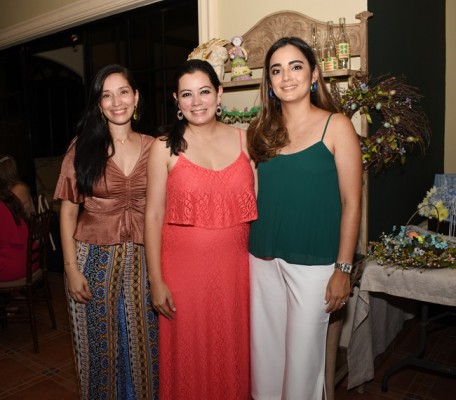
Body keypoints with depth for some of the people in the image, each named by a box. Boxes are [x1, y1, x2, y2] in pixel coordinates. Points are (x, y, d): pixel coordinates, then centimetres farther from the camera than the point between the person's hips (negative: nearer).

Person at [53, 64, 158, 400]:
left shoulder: (153, 148, 2)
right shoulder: (82, 148, -1)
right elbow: (68, 211, -1)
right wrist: (71, 268, -6)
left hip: (144, 260, 1)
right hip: (95, 260, -1)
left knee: (145, 345, 12)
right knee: (100, 348, 13)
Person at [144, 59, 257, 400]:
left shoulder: (243, 140, 3)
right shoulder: (166, 147, -3)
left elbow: (256, 206, 6)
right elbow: (154, 215, -4)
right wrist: (156, 281, -6)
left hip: (234, 266, 2)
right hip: (184, 267, -2)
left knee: (233, 350, 15)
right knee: (188, 354, 12)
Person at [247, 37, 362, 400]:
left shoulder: (336, 126, -5)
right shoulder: (263, 129, 7)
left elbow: (351, 203, -6)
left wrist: (343, 268, -9)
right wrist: (251, 248, 7)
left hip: (313, 263, -4)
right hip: (263, 260, 4)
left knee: (302, 354, 9)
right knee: (265, 351, 15)